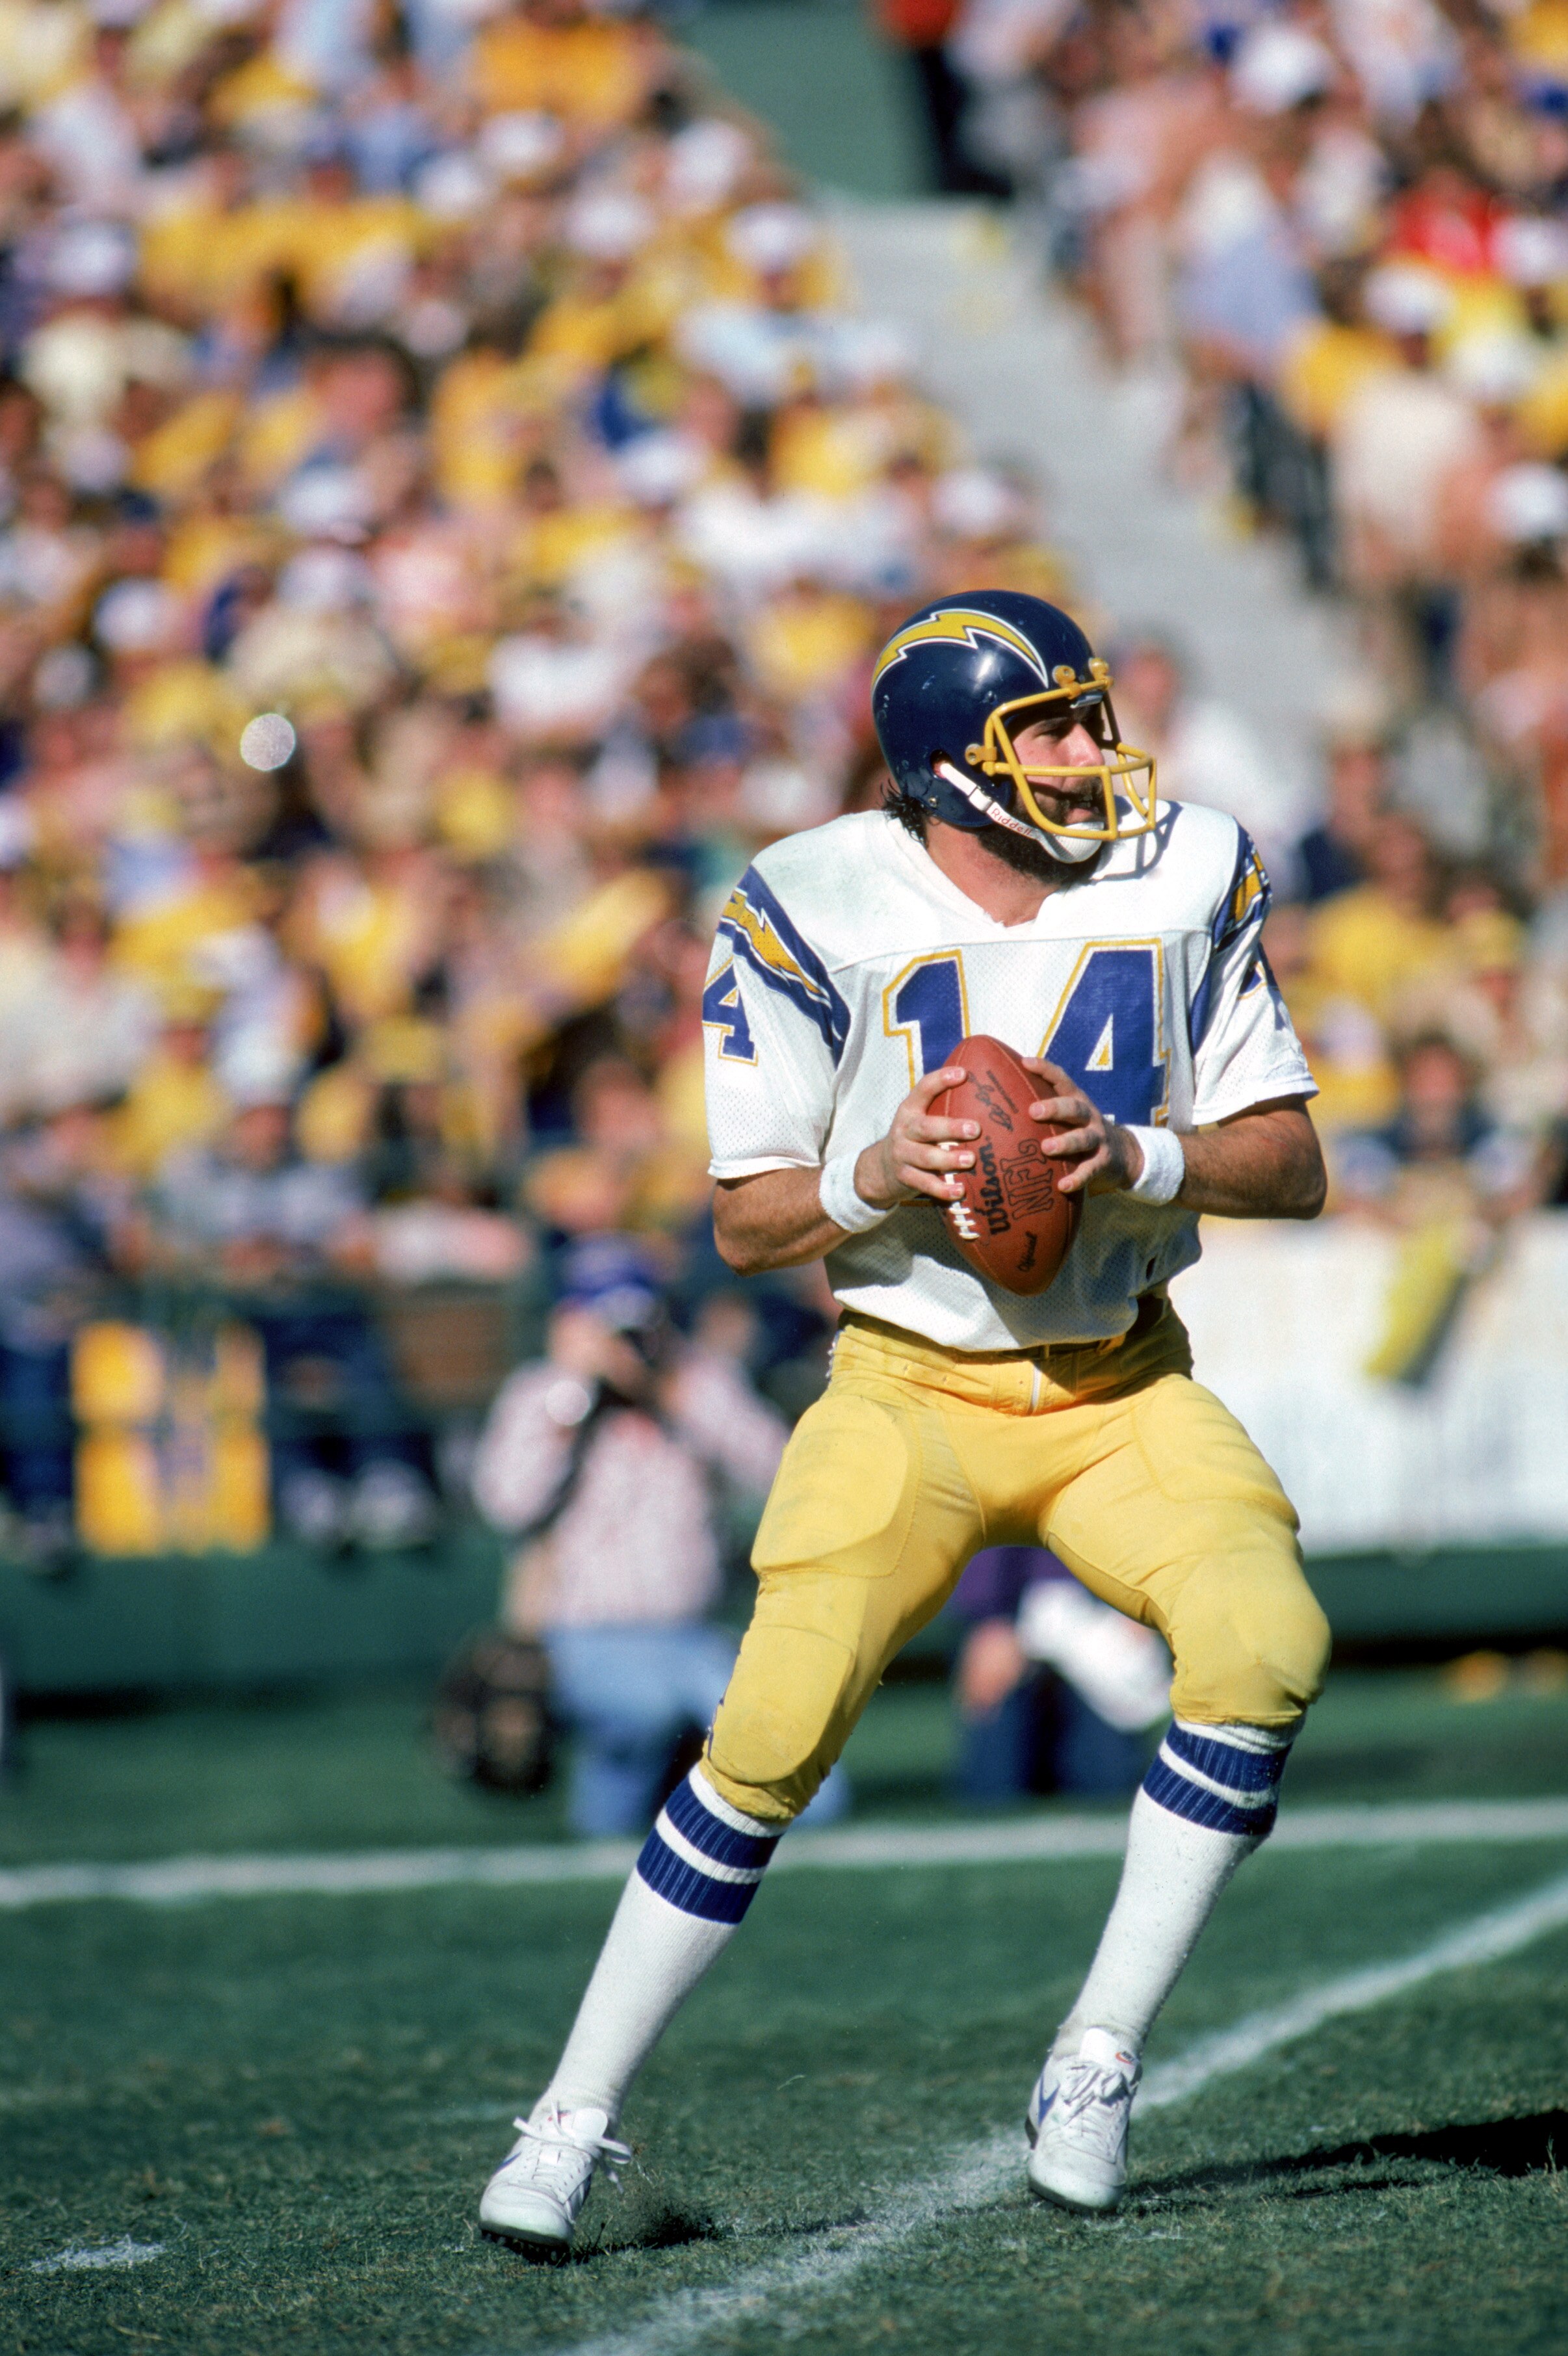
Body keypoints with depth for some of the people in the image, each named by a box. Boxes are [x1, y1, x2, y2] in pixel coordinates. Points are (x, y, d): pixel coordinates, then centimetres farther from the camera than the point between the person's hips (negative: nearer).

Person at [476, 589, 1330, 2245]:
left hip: (1128, 1391, 2)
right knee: (774, 1734, -18)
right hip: (910, 1392, -2)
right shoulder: (812, 915, -8)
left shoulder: (1187, 881, -2)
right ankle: (572, 2122, -2)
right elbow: (746, 1225, -3)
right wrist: (881, 1178, -24)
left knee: (1267, 1637, -25)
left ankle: (1096, 2068, -11)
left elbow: (1290, 1167, 0)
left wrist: (1131, 1156, -19)